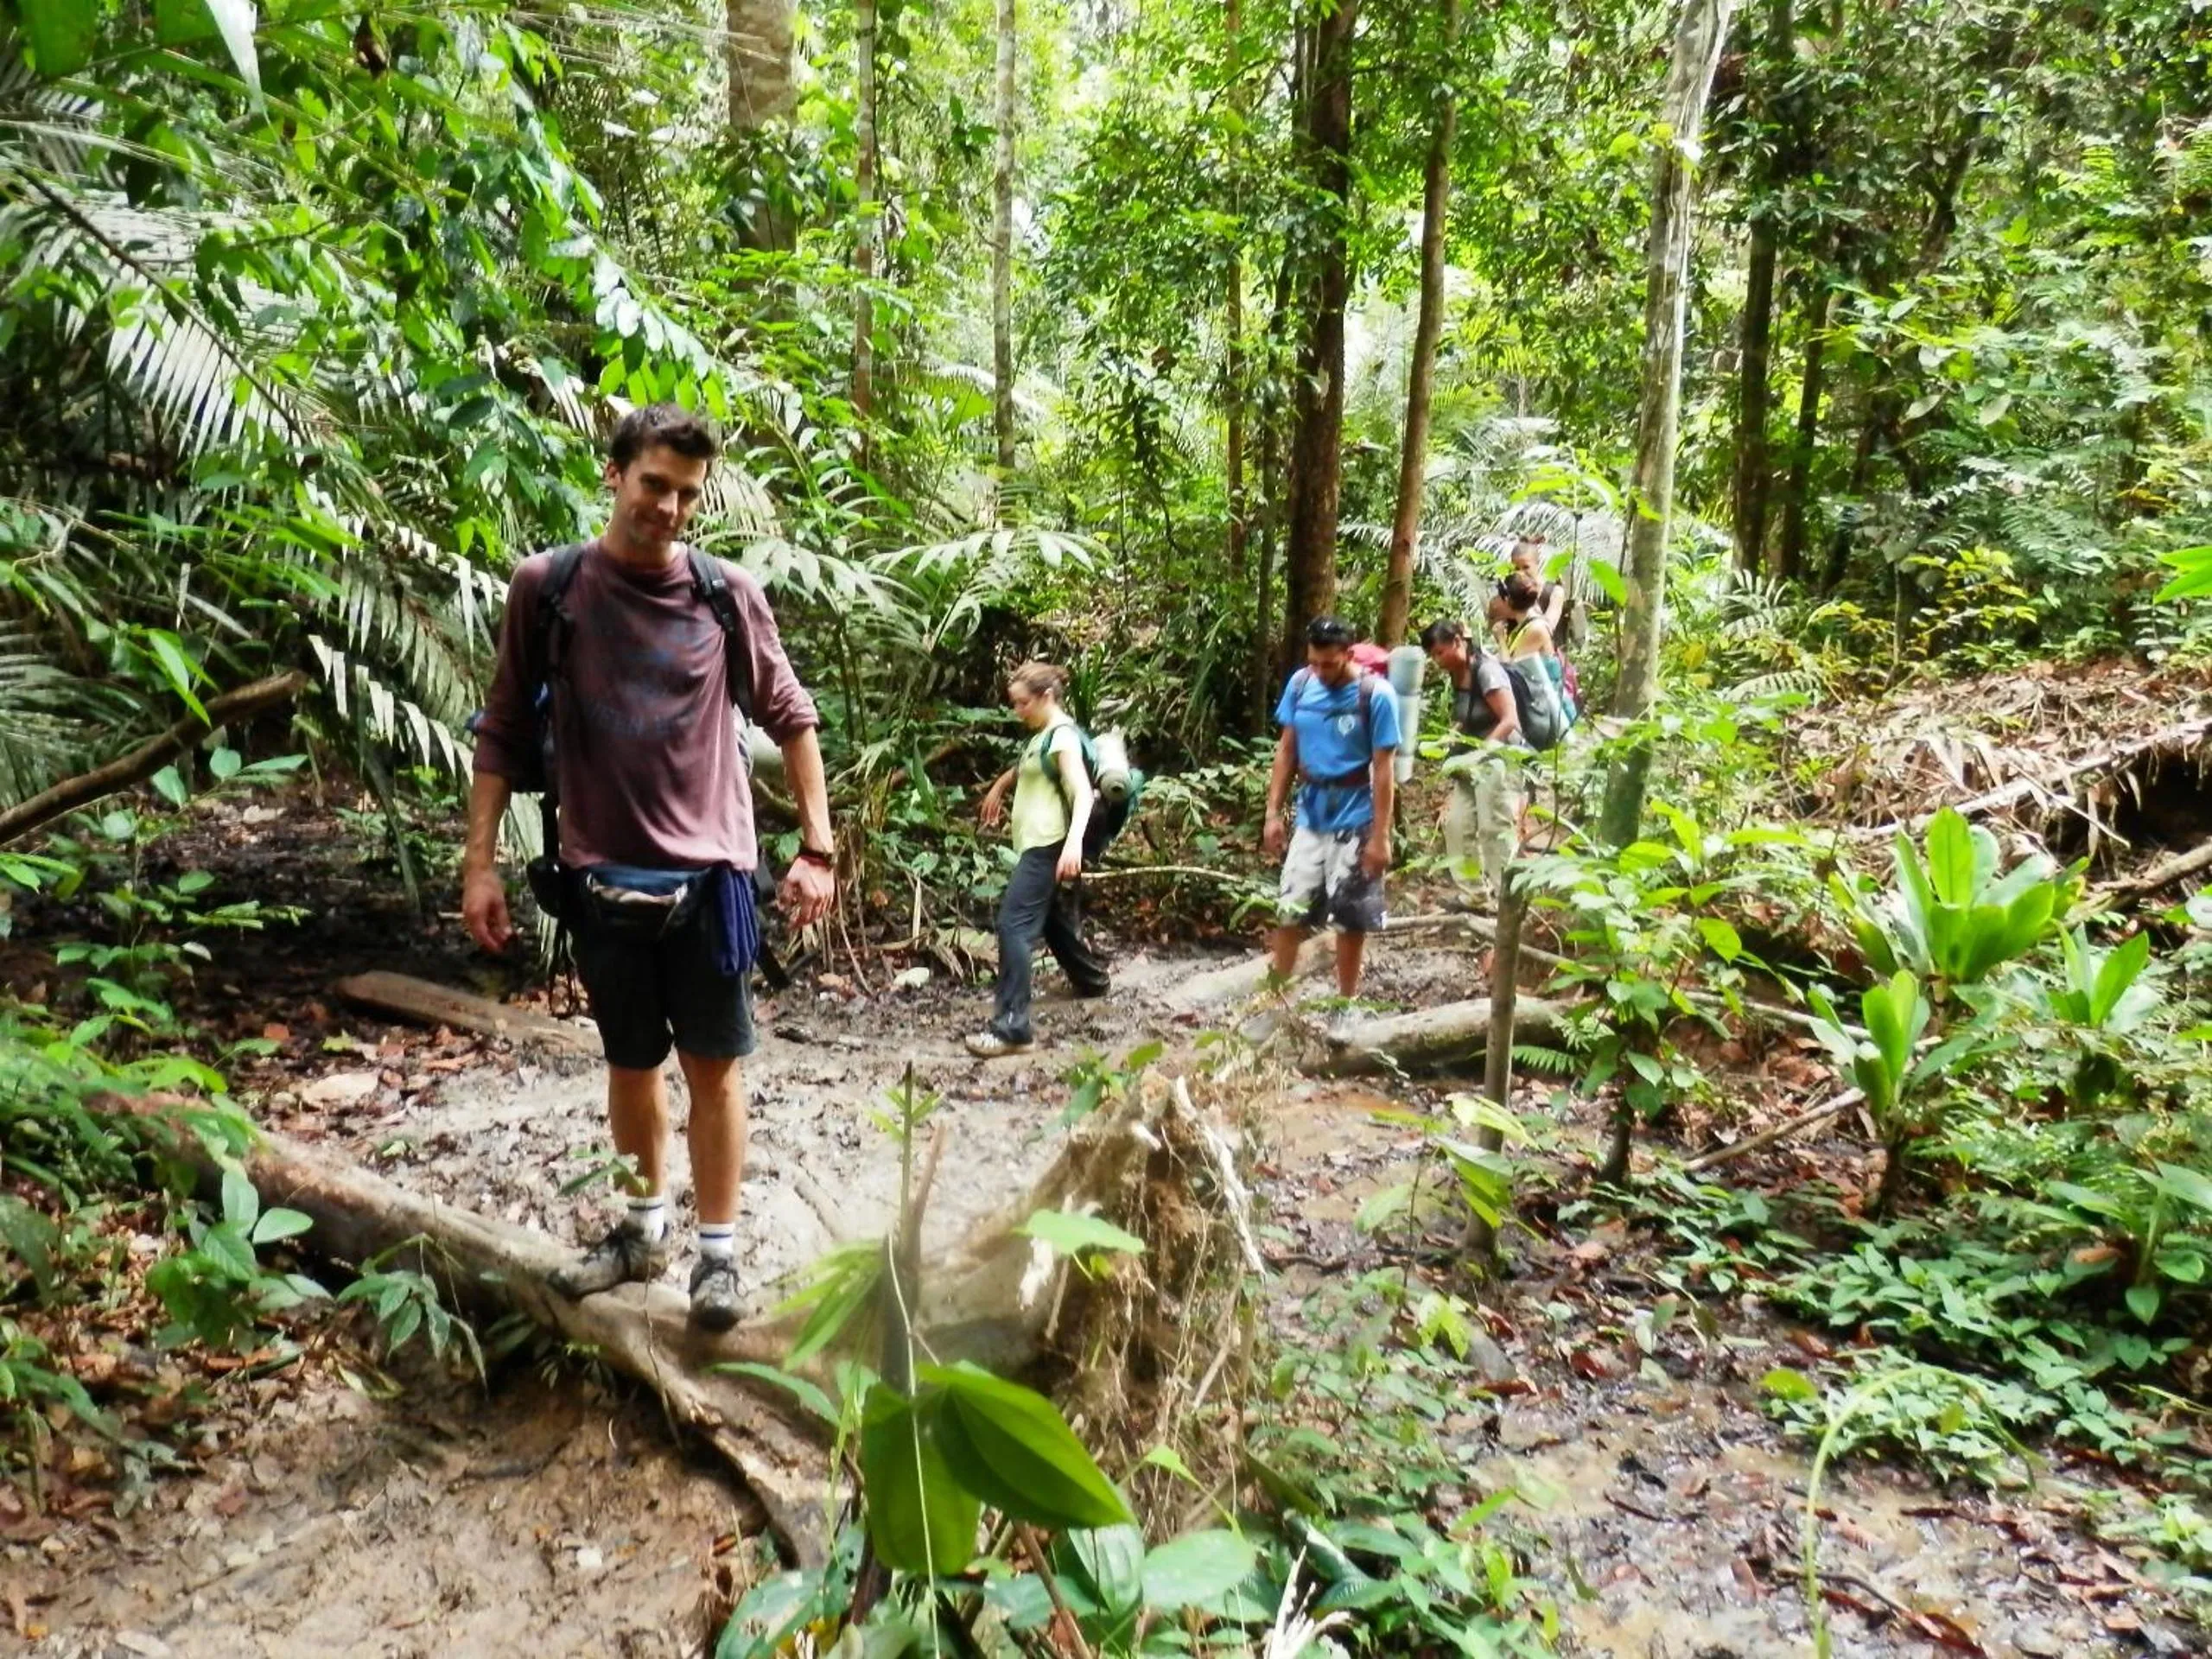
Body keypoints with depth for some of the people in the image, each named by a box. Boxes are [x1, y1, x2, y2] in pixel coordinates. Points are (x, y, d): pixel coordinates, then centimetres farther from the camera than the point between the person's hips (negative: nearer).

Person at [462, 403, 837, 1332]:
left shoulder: (727, 593, -2)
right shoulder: (546, 585, -2)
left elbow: (792, 720, 3)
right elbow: (504, 730, 3)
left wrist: (816, 849, -1)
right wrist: (480, 860, 0)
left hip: (708, 873, -1)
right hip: (602, 877, 1)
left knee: (715, 1067, 5)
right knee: (630, 1063, 16)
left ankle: (718, 1252, 19)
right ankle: (644, 1230, 35)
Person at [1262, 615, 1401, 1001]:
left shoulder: (1376, 695, -14)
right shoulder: (1300, 684, -2)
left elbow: (1383, 769, -12)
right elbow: (1286, 751, 6)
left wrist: (1380, 836, -13)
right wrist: (1273, 812, 3)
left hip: (1355, 824, -4)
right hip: (1309, 820, 4)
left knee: (1351, 920, 7)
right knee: (1289, 912, 8)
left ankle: (1345, 1002, 22)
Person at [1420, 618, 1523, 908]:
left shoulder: (1486, 670, -16)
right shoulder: (1456, 677, 8)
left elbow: (1510, 721, -21)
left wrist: (1480, 752, -23)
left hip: (1498, 760, -9)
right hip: (1473, 764, 9)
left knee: (1495, 829, -6)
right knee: (1456, 825, 6)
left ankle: (1502, 900, 2)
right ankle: (1473, 893, 16)